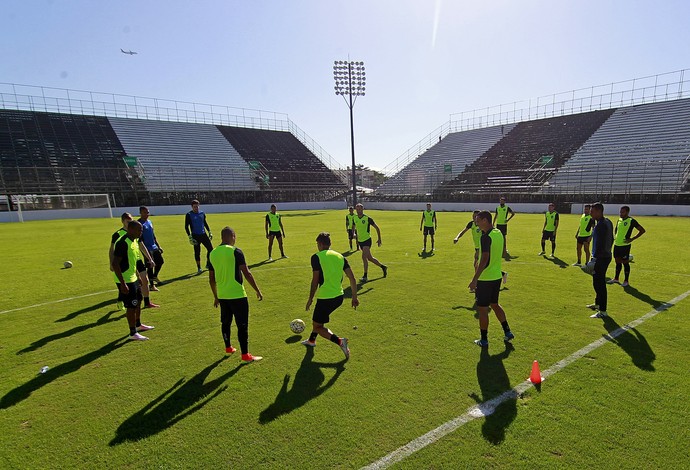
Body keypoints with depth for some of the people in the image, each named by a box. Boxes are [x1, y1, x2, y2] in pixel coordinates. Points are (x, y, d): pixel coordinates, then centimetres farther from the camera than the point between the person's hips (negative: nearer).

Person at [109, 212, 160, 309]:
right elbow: (112, 250, -6)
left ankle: (147, 303, 19)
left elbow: (142, 246, 17)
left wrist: (150, 259, 16)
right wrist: (111, 264, -13)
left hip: (138, 260, 6)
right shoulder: (118, 234, -8)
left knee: (145, 280, 6)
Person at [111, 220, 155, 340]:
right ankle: (133, 334, 10)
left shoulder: (134, 240, 7)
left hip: (133, 278, 10)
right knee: (132, 306, -2)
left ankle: (138, 325, 40)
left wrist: (137, 275, 21)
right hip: (125, 281, -10)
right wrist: (123, 284, -27)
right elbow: (115, 264, -26)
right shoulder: (123, 243, -23)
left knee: (138, 300, 22)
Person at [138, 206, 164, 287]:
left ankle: (154, 276, 33)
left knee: (160, 261, 11)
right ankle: (152, 285, 10)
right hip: (147, 249, -7)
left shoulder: (149, 222, 13)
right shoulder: (139, 223, -12)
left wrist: (159, 246, 19)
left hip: (154, 247, 8)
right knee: (150, 266, -1)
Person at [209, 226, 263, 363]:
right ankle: (245, 355, 7)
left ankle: (228, 347, 39)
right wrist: (257, 290, -7)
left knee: (225, 322, 22)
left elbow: (211, 278, 12)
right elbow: (247, 273, -16)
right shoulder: (235, 251, -13)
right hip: (237, 295, -6)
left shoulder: (213, 253, 5)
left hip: (222, 295, 7)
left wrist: (216, 297, 22)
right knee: (242, 325, 2)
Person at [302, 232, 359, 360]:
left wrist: (310, 299, 0)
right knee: (318, 318, 30)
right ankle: (311, 340, 46)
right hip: (339, 297, 7)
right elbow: (352, 278, 4)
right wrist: (354, 297, 12)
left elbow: (315, 280, -12)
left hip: (325, 298, -7)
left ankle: (340, 341, -11)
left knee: (317, 326, 9)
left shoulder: (316, 257, -9)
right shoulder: (340, 256, 7)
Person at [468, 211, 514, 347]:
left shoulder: (486, 237, -20)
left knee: (482, 309, 4)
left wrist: (474, 280, -24)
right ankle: (507, 332, 30)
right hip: (497, 276, 9)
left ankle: (484, 340, 14)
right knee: (494, 304, 24)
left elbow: (484, 260, -25)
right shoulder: (499, 233, 6)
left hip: (485, 278, -9)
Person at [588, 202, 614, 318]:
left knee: (599, 284, -6)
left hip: (601, 258, -11)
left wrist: (594, 259, -24)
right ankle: (598, 303, 37)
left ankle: (603, 311, -2)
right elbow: (611, 240, 21)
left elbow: (600, 244, -25)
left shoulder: (601, 225, -20)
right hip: (606, 256, 11)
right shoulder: (608, 222, 13)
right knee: (599, 282, 22)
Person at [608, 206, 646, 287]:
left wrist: (632, 239, -14)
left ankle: (626, 281, 10)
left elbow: (642, 230, -10)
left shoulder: (631, 221, -9)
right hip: (616, 244, 6)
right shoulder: (619, 220, 10)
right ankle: (616, 279, 25)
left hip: (625, 245, -6)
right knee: (618, 262, 14)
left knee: (625, 262, 0)